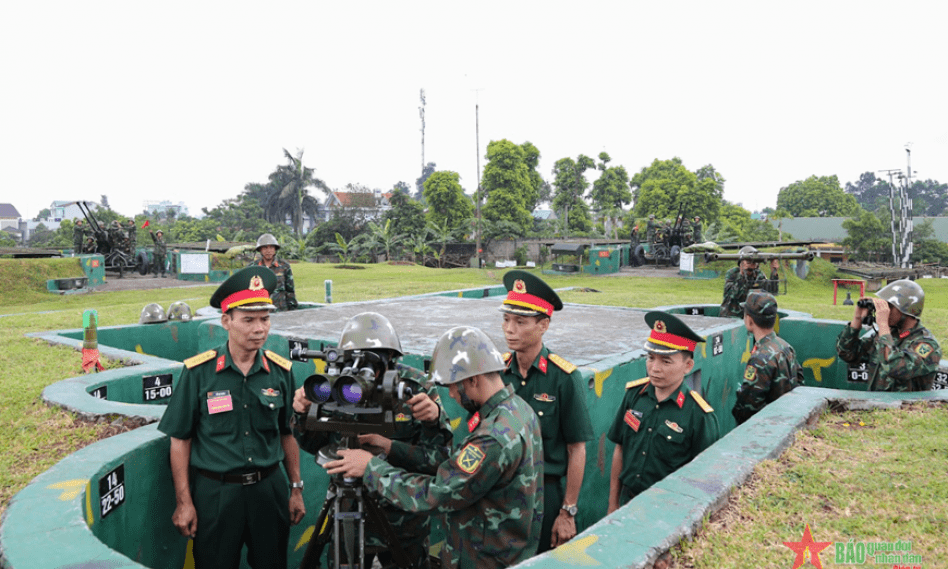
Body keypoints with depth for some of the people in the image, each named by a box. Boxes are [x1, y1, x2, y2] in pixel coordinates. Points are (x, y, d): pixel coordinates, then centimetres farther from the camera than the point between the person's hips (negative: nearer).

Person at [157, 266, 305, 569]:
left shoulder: (280, 371, -1)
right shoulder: (198, 372, -9)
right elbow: (180, 440, -3)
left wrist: (296, 489, 9)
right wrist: (184, 502, -4)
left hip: (269, 488, 3)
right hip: (215, 492, -2)